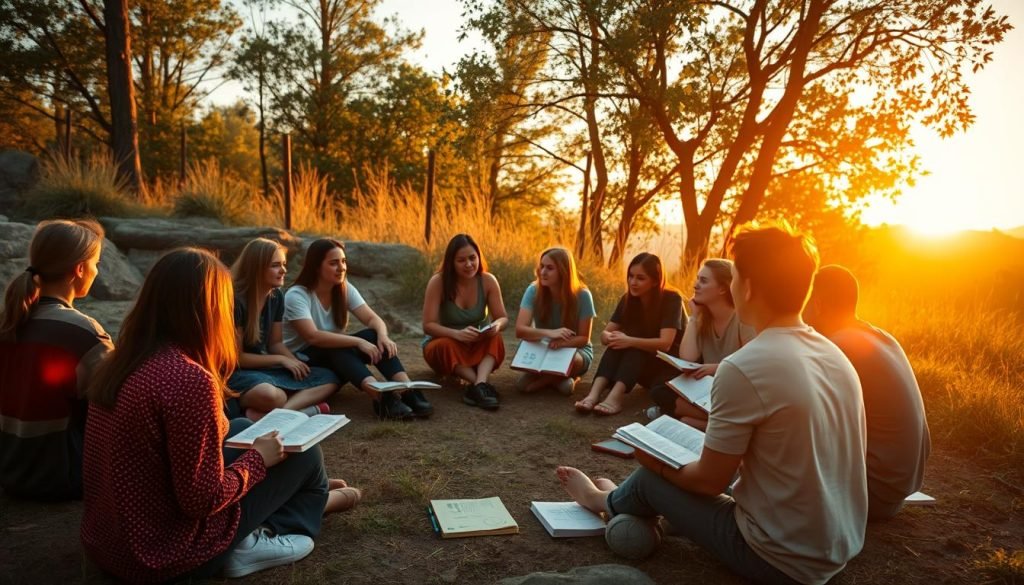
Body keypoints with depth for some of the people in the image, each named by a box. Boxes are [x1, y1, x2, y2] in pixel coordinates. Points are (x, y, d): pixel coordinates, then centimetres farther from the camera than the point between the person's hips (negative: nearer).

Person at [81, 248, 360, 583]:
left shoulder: (121, 362, -1)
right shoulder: (189, 379, -28)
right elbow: (203, 500, -24)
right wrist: (259, 457, -8)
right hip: (165, 555, -8)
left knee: (242, 430, 21)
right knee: (302, 450, 3)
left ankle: (308, 493, 35)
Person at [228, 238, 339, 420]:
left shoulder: (276, 296, 4)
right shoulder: (235, 300, -18)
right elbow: (236, 357, -14)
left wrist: (294, 361, -9)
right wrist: (281, 360, -11)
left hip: (263, 367, 9)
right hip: (234, 372, -9)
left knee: (329, 379, -5)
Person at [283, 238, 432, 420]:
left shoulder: (345, 289, -1)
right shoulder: (296, 295, -18)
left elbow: (373, 319, -8)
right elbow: (313, 337, -31)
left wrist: (383, 335, -31)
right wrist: (358, 341, -36)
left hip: (337, 357, 5)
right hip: (301, 361, -5)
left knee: (374, 336, -22)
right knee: (337, 350, -36)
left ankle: (406, 391, -38)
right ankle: (381, 397, -56)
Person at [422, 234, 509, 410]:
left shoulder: (488, 281, -13)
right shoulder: (438, 282, -20)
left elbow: (503, 318, -10)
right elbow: (428, 325, -22)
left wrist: (497, 326, -35)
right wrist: (457, 334, -40)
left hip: (479, 347, 2)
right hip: (445, 346, -2)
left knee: (495, 339, -30)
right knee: (447, 346, -36)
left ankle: (479, 385, -49)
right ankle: (483, 384, -44)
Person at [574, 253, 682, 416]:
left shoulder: (671, 299, -19)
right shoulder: (628, 298, -4)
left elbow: (665, 344, -30)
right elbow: (605, 333, -9)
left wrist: (630, 341, -42)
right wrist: (610, 337, -34)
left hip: (670, 363, -4)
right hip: (642, 368, 4)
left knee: (634, 347, -32)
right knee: (618, 344, -26)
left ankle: (615, 397, -52)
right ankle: (594, 394, -45)